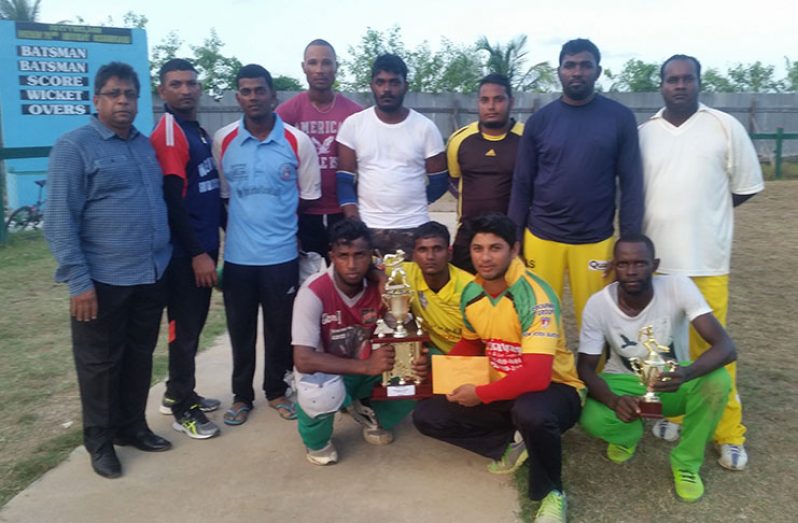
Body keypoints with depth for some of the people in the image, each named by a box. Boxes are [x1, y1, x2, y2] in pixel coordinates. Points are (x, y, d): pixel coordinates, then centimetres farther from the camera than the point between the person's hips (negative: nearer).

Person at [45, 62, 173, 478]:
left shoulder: (146, 144, 11)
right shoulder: (74, 146, -8)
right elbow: (58, 221, -12)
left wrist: (165, 259, 11)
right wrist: (79, 281, -16)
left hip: (151, 275, 6)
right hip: (104, 280, -6)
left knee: (140, 357, 16)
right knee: (101, 363, 8)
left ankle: (133, 427, 33)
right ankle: (100, 441, 25)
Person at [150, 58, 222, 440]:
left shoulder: (199, 132, 14)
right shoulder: (168, 134, -14)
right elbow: (172, 200, -20)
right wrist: (197, 253, -20)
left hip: (204, 246, 9)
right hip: (185, 252, -9)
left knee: (195, 324, 16)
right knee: (185, 327, 1)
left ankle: (178, 393, 30)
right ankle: (183, 408, 14)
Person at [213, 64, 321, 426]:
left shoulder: (298, 141, -4)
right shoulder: (222, 141, -1)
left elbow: (308, 197, 3)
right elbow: (219, 195, 7)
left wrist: (277, 219, 2)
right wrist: (242, 222, 2)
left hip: (281, 254, -1)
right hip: (237, 255, 1)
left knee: (280, 328, 11)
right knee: (240, 329, 12)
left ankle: (276, 391, 31)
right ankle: (241, 395, 29)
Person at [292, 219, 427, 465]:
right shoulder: (314, 292, -27)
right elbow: (303, 359, -31)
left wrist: (416, 360, -28)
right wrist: (366, 366, -39)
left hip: (366, 369, 4)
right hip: (325, 371, -4)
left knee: (417, 375, -18)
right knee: (324, 393, -38)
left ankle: (372, 415, 12)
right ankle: (316, 441, -1)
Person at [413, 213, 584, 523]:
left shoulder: (534, 296, -27)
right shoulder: (471, 293, -4)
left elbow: (536, 377, -35)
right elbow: (471, 343, 16)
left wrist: (479, 394, -23)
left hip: (554, 388, -6)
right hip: (503, 392, 7)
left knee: (531, 413, -42)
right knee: (426, 416, -3)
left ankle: (552, 493, -10)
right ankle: (509, 446, 8)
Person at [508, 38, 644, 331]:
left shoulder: (620, 118, 0)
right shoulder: (539, 120, 3)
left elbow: (631, 184, 0)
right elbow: (522, 185, 5)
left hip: (596, 241, -1)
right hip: (541, 238, 1)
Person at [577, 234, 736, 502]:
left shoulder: (678, 287, -23)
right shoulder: (597, 304, -20)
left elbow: (726, 347, -30)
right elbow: (585, 367, -14)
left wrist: (686, 374, -51)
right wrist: (614, 401, -36)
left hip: (673, 382, 0)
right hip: (625, 384, 0)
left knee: (717, 381, -33)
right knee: (591, 418, -32)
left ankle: (686, 461, -6)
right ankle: (629, 433, 9)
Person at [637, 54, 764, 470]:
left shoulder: (726, 127, 1)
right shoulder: (643, 134, 7)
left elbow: (746, 187, 6)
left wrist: (703, 213, 6)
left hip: (707, 259, -2)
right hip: (653, 258, 2)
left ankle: (729, 433, 15)